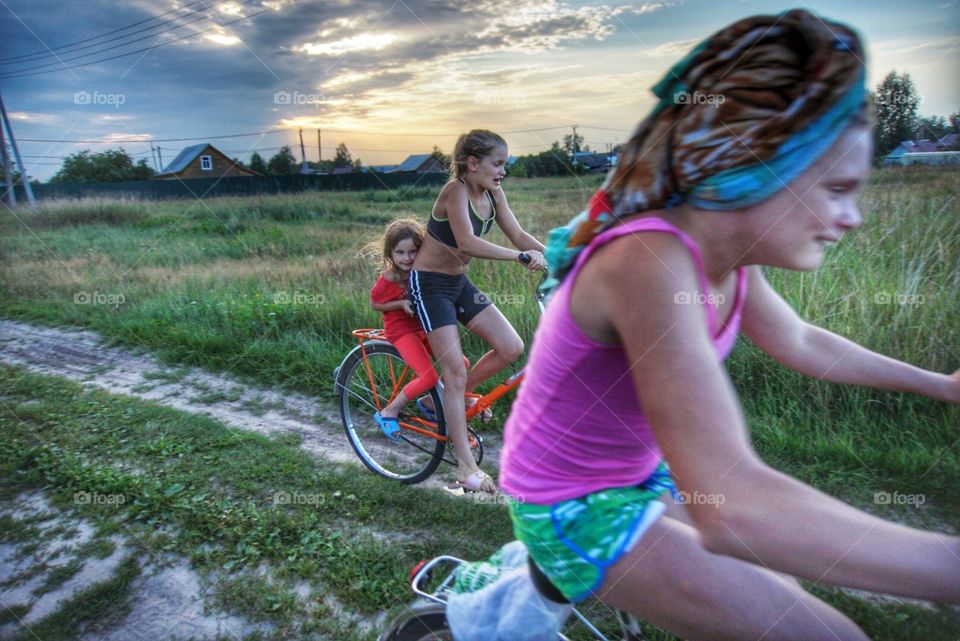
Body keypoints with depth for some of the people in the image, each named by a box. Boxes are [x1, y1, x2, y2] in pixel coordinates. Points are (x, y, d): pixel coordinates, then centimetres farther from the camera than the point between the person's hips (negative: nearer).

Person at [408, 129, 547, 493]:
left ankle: (456, 395, 19)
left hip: (459, 283, 8)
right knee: (456, 371, -9)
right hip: (429, 284, -8)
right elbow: (468, 243, -37)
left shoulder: (492, 193, 1)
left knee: (512, 348, -3)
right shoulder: (456, 190, -22)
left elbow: (519, 236, 1)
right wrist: (522, 257, -40)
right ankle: (465, 467, 2)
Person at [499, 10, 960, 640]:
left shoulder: (729, 260, -5)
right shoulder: (649, 260, -34)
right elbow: (735, 507, -41)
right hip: (576, 513, -8)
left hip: (635, 475, 8)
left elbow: (801, 341, 14)